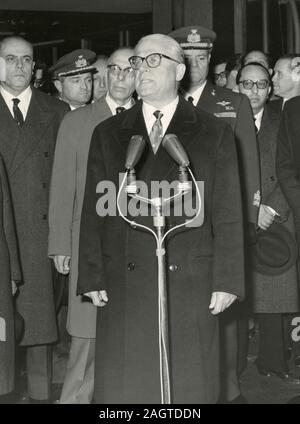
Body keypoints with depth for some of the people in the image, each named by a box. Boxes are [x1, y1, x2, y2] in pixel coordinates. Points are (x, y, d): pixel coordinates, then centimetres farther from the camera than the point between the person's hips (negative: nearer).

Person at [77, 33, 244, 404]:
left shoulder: (214, 134, 6)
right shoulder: (108, 134, 11)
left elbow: (227, 214, 2)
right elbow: (93, 211, 7)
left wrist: (226, 280, -4)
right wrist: (91, 277, 0)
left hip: (190, 284, -1)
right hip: (123, 285, 2)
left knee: (189, 387, 5)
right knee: (122, 387, 6)